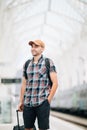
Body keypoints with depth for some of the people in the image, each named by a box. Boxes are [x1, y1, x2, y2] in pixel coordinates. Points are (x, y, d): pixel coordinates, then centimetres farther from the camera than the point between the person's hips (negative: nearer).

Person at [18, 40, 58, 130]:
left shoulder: (48, 62, 1)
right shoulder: (26, 64, 13)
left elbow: (55, 83, -2)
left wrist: (48, 100, -6)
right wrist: (21, 102, 13)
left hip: (42, 103, -4)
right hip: (28, 103, 4)